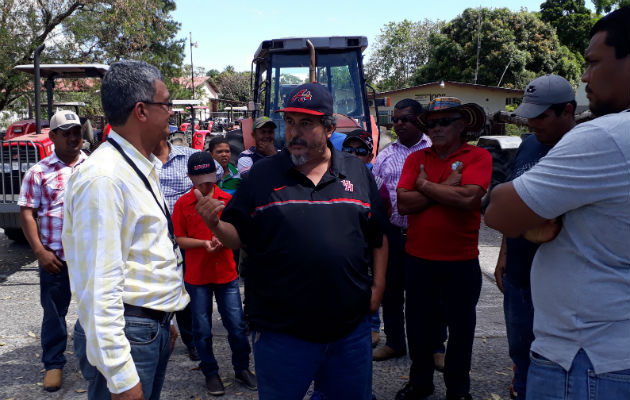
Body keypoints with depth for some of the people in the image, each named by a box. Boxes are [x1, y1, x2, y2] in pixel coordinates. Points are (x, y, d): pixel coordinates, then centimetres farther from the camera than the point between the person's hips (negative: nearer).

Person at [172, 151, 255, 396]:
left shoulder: (228, 200, 0)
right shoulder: (182, 204, -3)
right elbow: (180, 239, -2)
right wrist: (204, 243, -18)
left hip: (226, 273, 1)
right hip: (197, 276, -1)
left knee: (237, 325, 5)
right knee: (202, 330, 9)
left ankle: (242, 369, 26)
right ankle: (211, 374, 27)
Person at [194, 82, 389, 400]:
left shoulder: (357, 173, 4)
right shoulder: (262, 175, -1)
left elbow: (378, 237, 11)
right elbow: (238, 236, 1)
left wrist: (378, 286, 3)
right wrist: (215, 224, -19)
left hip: (351, 329, 2)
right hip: (280, 332, -2)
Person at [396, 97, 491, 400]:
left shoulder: (478, 157, -6)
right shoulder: (416, 158, 3)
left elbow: (468, 198, -24)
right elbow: (403, 203, -9)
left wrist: (426, 186, -12)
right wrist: (445, 188, -16)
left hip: (461, 261, -2)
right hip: (418, 259, 3)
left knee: (460, 326, 13)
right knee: (419, 324, 15)